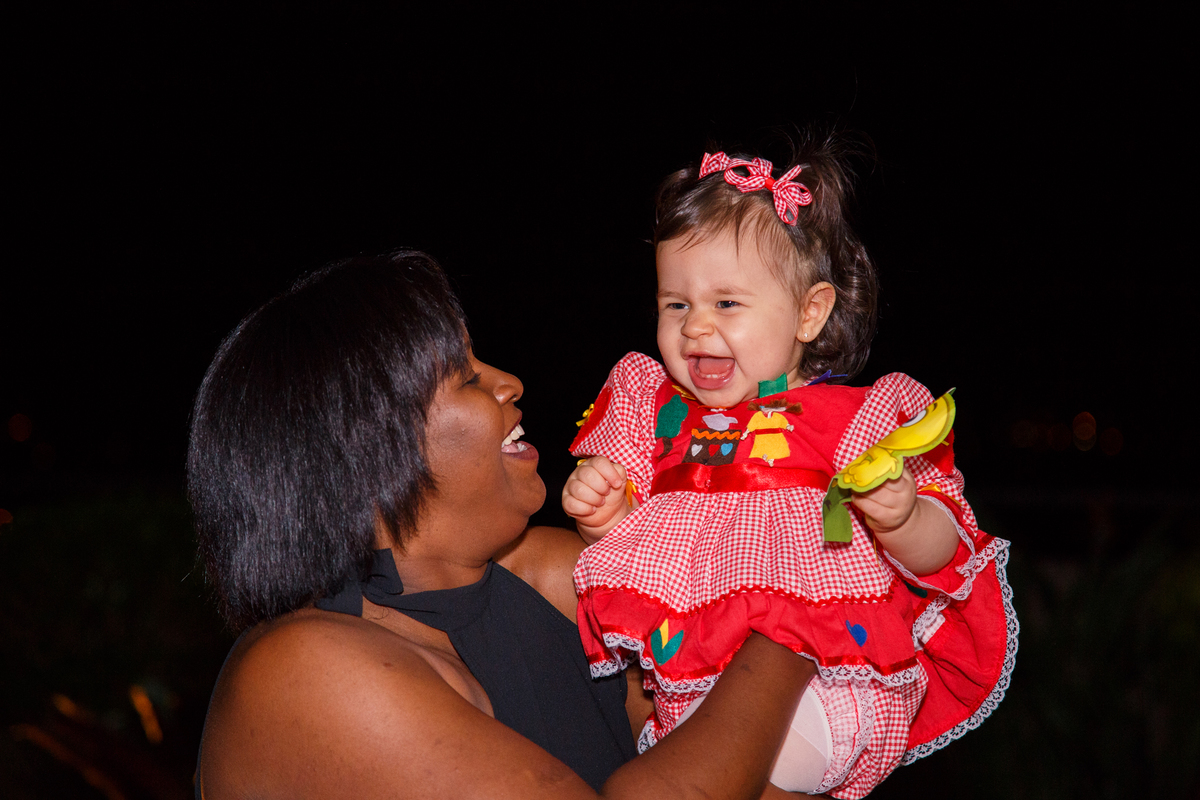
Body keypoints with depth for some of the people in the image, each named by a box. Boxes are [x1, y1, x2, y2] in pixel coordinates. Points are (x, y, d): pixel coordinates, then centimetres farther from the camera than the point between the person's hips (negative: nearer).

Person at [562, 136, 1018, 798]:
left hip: (834, 683, -5)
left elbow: (940, 556, -3)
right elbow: (624, 531, 19)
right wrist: (601, 512, -4)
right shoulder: (658, 411, 14)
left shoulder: (860, 419, 0)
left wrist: (900, 521, -25)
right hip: (695, 676, 6)